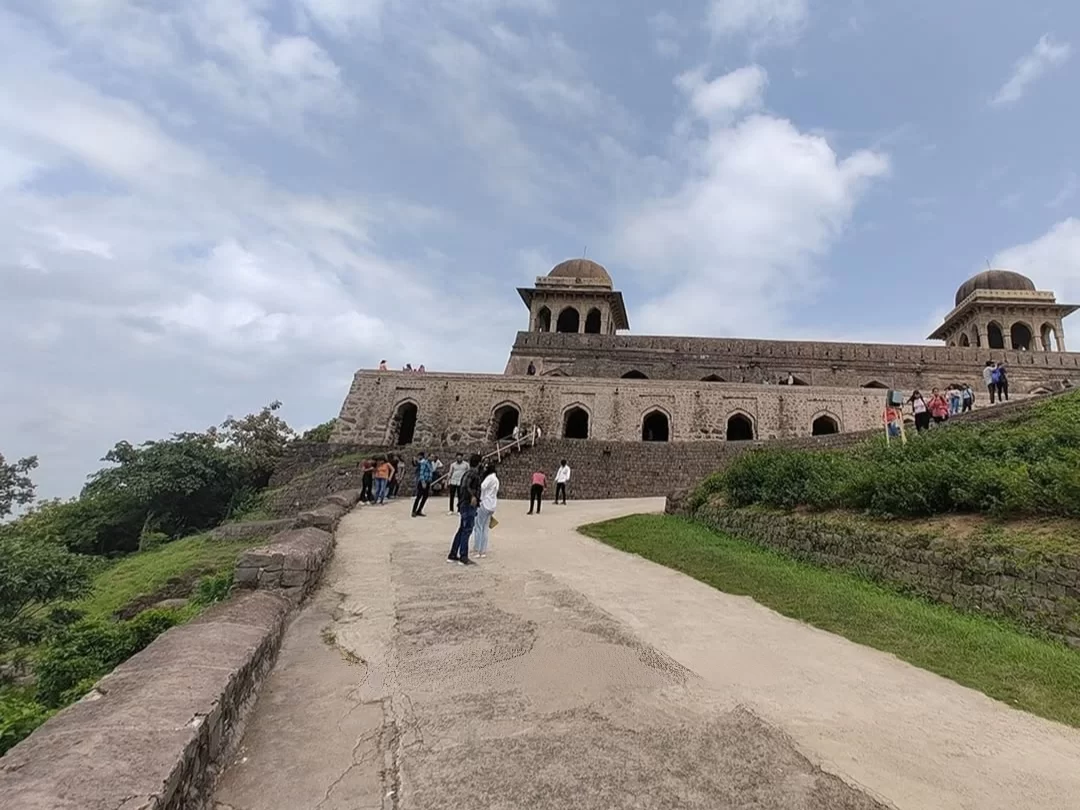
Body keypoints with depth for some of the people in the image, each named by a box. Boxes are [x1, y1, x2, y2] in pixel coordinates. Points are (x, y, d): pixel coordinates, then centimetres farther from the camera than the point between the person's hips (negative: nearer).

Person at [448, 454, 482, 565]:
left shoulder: (468, 472, 16)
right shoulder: (473, 472, -13)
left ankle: (452, 555, 19)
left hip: (464, 504, 10)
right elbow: (465, 485, -29)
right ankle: (463, 557, -2)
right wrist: (473, 495, -31)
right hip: (469, 505, -10)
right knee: (467, 530, -5)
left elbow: (461, 487, 22)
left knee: (462, 530, 14)